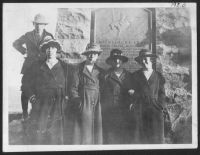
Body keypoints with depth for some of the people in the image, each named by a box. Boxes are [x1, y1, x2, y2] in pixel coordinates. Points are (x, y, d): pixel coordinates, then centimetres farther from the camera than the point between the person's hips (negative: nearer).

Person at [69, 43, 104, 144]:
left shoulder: (100, 71, 15)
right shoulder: (78, 69, 4)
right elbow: (73, 89, 1)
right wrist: (78, 102, -10)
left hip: (97, 106, 3)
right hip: (83, 107, -3)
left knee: (96, 132, 2)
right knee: (83, 131, -6)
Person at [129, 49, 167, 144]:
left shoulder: (158, 76, 13)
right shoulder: (135, 75, 13)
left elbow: (162, 93, 13)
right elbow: (132, 92, 12)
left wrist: (161, 106, 2)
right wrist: (132, 104, -2)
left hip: (155, 110, 0)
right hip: (139, 110, 0)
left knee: (156, 139, -2)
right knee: (139, 138, -3)